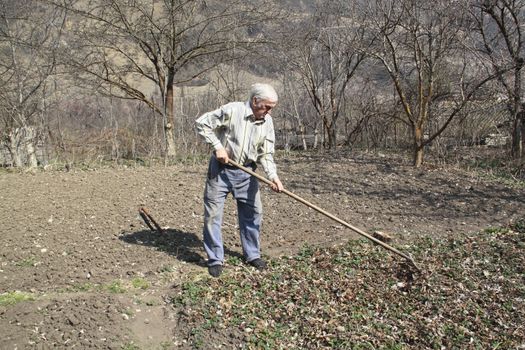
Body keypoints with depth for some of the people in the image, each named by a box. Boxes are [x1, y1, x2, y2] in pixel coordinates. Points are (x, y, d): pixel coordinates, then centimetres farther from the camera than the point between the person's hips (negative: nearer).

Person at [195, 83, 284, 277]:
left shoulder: (267, 122, -3)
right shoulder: (231, 110, -18)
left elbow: (266, 154, -2)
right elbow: (201, 123, -14)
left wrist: (273, 176, -18)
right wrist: (217, 146, -20)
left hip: (246, 172, 5)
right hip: (220, 169, -4)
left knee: (253, 213, 10)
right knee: (212, 214, 0)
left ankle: (252, 254, 29)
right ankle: (215, 259, 14)